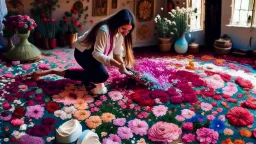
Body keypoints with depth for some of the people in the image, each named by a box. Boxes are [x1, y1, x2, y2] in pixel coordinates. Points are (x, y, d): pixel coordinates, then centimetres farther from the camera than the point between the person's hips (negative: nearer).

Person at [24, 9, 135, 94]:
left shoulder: (119, 31, -6)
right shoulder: (104, 30, -32)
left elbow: (118, 52, 1)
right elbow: (97, 54, -34)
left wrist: (123, 68, -12)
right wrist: (117, 64, -42)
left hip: (93, 53, 9)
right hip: (83, 52, -9)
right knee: (103, 75, -25)